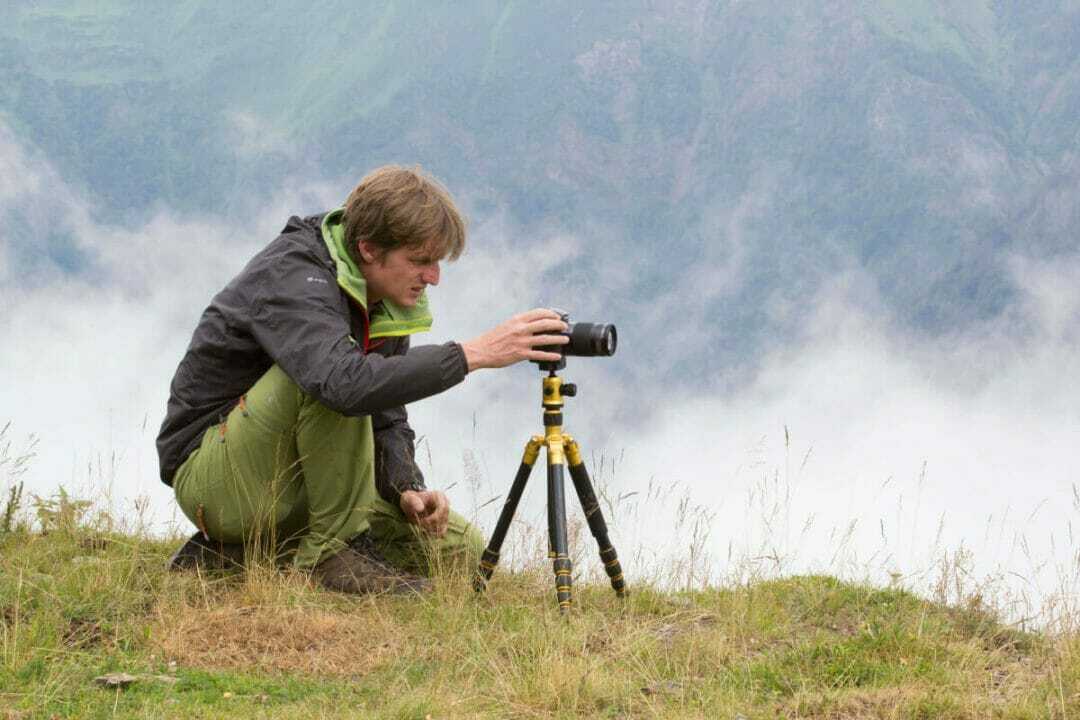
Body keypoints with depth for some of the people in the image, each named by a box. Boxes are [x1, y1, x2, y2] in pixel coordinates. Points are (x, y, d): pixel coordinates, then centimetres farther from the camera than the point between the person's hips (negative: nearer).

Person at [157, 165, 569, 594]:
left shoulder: (382, 302, 3)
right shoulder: (293, 277, -25)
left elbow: (387, 418, 7)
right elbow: (347, 386, -44)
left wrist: (406, 489, -14)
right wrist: (474, 354, -44)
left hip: (293, 482, 9)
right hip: (209, 474, -9)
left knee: (458, 547, -1)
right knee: (323, 376, -32)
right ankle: (331, 550, -21)